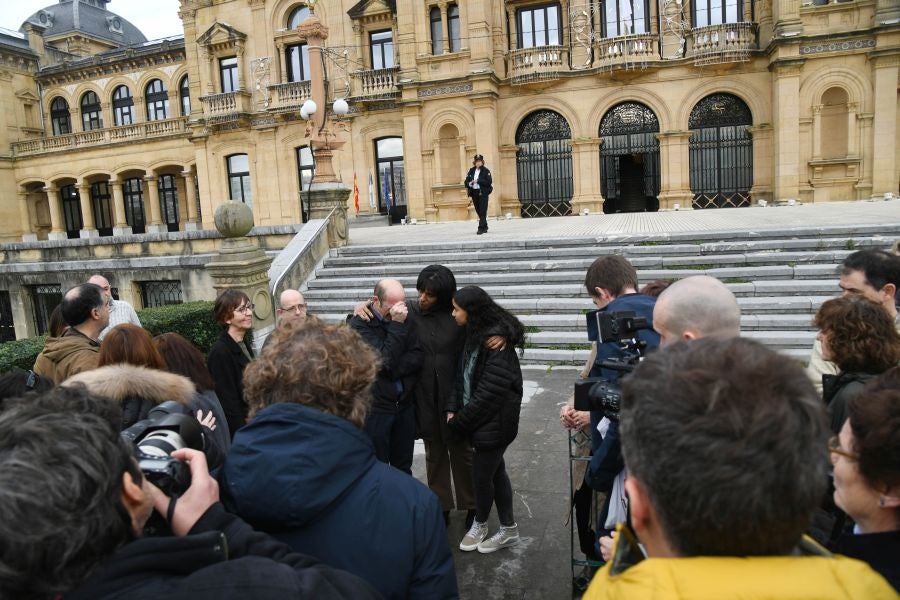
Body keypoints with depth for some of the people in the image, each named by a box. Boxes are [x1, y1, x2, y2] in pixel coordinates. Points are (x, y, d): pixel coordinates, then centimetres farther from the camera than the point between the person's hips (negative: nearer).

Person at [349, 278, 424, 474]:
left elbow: (417, 357, -4)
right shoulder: (360, 323, -12)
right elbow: (385, 360, -21)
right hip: (376, 407, -4)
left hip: (404, 404, 5)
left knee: (403, 467, 17)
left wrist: (394, 370, -17)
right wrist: (396, 325, -23)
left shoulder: (403, 319, 3)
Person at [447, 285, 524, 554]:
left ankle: (479, 525, 30)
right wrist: (453, 408, -3)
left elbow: (490, 392, -23)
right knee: (495, 471, 17)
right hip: (480, 419, 8)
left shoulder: (497, 342, -22)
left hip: (494, 421, -8)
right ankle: (508, 529, 32)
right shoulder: (474, 335, 5)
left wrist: (460, 420, -15)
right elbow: (464, 376, 9)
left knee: (481, 474, 6)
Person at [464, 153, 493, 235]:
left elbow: (489, 181, -12)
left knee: (483, 211, -8)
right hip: (474, 193, 5)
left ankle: (481, 228, -9)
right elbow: (467, 181, 12)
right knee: (478, 211, 10)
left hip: (483, 193, -5)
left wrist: (478, 181, -16)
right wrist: (469, 184, -11)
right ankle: (485, 227, 22)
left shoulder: (486, 171, -3)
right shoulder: (471, 171, 12)